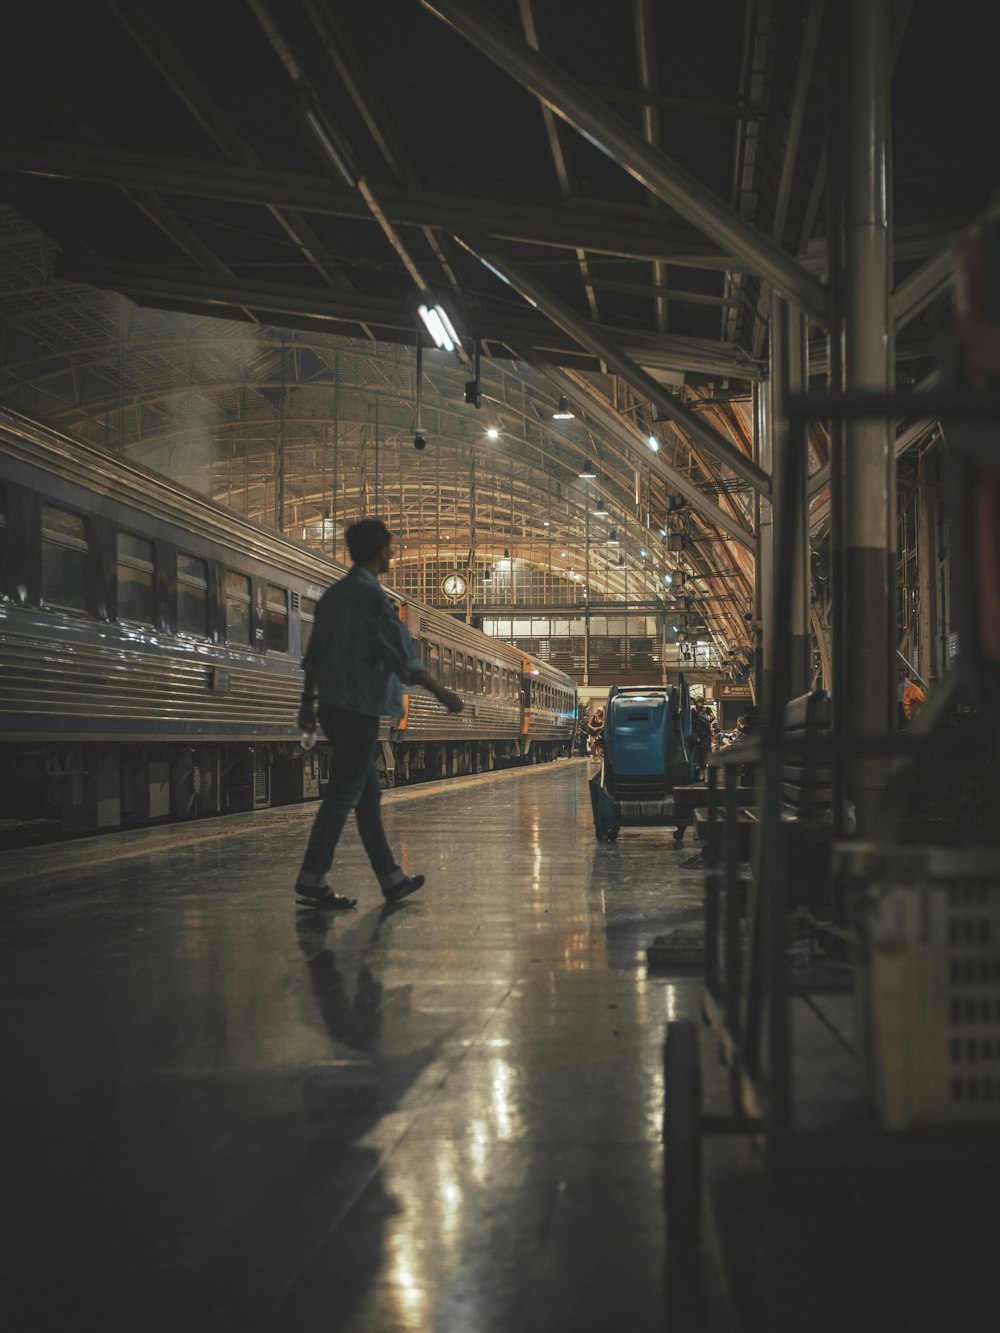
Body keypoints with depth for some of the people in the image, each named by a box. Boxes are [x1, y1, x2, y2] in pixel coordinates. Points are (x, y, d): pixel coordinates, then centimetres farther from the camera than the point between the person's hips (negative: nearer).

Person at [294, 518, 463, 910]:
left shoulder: (334, 594, 14)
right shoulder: (371, 595, -12)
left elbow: (314, 655, 18)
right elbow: (402, 657, -14)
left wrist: (308, 701, 24)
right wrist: (440, 692, -7)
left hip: (332, 705, 9)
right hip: (359, 708, -9)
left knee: (367, 794, 13)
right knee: (344, 794, -8)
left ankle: (391, 878, 20)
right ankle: (311, 882, -10)